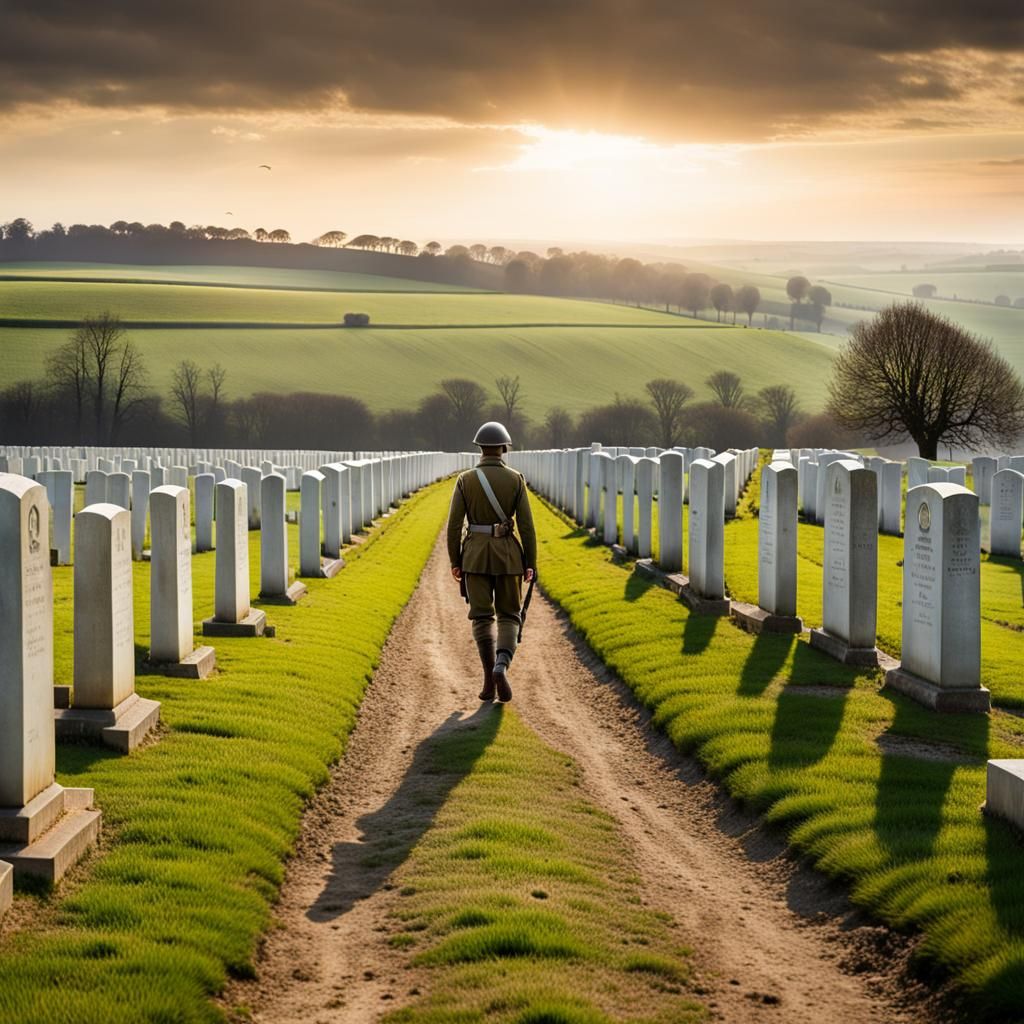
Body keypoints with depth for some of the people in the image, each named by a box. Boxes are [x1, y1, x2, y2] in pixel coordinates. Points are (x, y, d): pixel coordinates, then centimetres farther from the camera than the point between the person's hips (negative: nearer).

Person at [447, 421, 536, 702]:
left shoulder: (465, 480, -3)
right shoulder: (515, 480, -5)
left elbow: (454, 524, -4)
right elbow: (526, 525, -6)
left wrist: (454, 562, 4)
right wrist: (531, 564, 0)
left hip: (475, 555, 0)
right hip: (507, 555, 0)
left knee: (481, 618, 7)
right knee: (509, 617, 8)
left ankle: (489, 681, 1)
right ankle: (501, 668, -17)